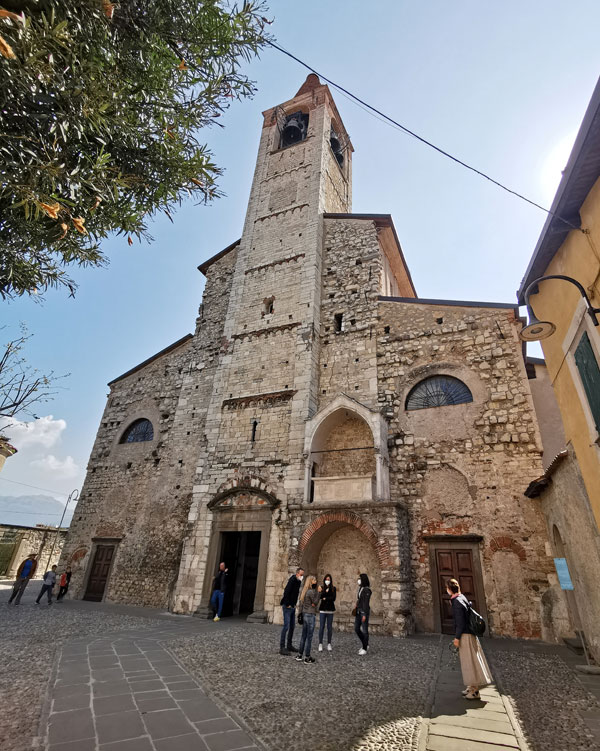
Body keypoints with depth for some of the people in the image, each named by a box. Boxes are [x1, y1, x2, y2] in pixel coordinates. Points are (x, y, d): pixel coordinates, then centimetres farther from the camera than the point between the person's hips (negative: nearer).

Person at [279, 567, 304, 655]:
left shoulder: (298, 582, 9)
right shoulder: (292, 580, -18)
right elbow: (286, 592, -25)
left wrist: (294, 605, 9)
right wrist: (287, 604, -20)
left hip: (292, 607, 9)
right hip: (287, 607, -9)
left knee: (292, 627, 14)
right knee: (286, 626, -8)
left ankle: (289, 645, 24)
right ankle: (282, 647, -3)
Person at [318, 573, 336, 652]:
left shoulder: (333, 588, 5)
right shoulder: (322, 588, 5)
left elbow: (333, 598, -6)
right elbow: (320, 596, -9)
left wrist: (325, 598, -7)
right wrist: (326, 591, -20)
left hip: (330, 610, 0)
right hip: (322, 610, 0)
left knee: (329, 627, 3)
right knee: (321, 627, -2)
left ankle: (329, 644, 14)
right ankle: (320, 644, 6)